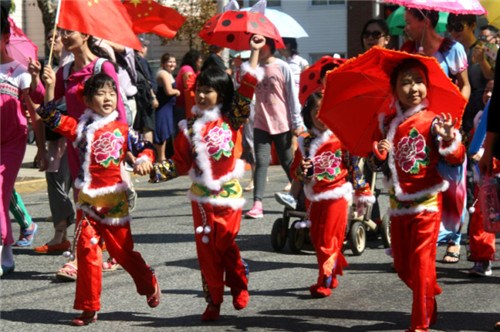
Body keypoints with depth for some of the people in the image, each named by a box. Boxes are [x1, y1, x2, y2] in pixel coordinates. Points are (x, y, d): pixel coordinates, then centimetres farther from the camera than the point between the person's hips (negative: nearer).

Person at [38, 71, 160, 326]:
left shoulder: (122, 130, 2)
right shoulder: (81, 128, 2)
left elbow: (145, 148, 6)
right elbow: (51, 118, -2)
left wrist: (143, 160, -15)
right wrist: (50, 87, -10)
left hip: (115, 201, -1)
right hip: (88, 200, 1)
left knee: (123, 251, 8)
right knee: (87, 252, -2)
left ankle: (150, 285, 35)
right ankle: (89, 308, 6)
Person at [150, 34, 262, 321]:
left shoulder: (231, 120, 2)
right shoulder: (189, 127, 5)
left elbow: (247, 90, -2)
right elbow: (181, 162, 6)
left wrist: (255, 53, -2)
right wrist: (162, 171, -10)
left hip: (229, 192, -2)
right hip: (203, 196, 2)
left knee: (226, 244, -6)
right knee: (207, 249, 3)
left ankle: (240, 286, 19)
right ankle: (213, 301, 11)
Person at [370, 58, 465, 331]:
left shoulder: (433, 120, -8)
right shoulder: (388, 124, 5)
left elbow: (457, 158, -14)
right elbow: (380, 166, 13)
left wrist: (449, 139, -34)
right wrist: (379, 156, -9)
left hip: (426, 203, -5)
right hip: (398, 203, 5)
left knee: (421, 262, -5)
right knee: (402, 265, 12)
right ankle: (429, 304, 36)